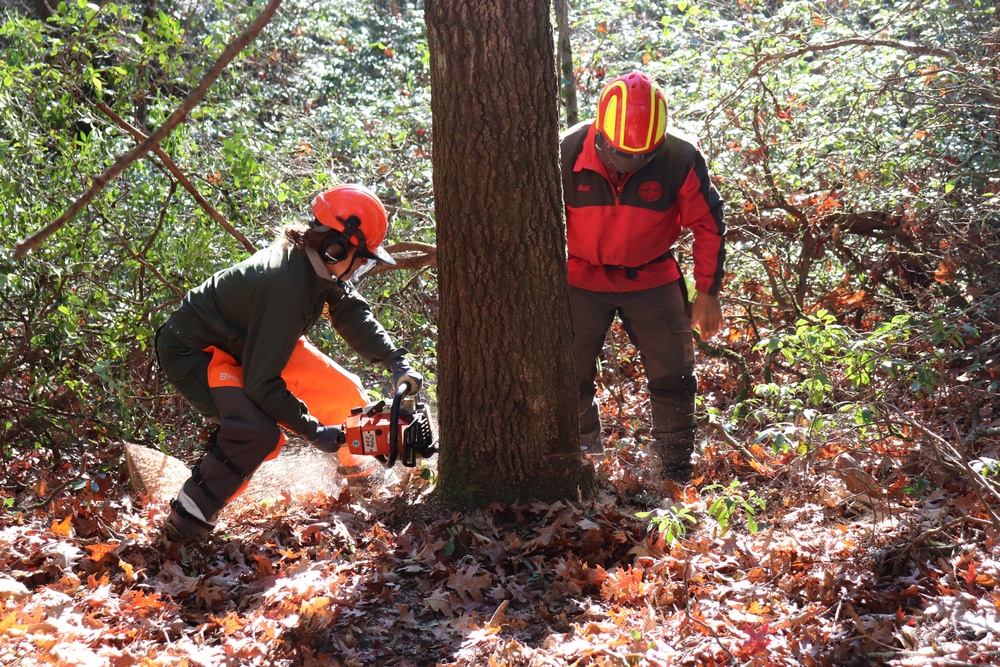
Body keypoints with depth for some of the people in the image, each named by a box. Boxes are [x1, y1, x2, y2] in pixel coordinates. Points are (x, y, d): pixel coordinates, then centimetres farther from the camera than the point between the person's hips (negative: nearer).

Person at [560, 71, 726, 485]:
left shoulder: (681, 159, -20)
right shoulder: (565, 155, -20)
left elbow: (707, 224, -6)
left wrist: (708, 292, -4)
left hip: (652, 278, 0)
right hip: (582, 279, 0)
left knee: (673, 379, 1)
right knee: (570, 377, 3)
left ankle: (673, 478, 15)